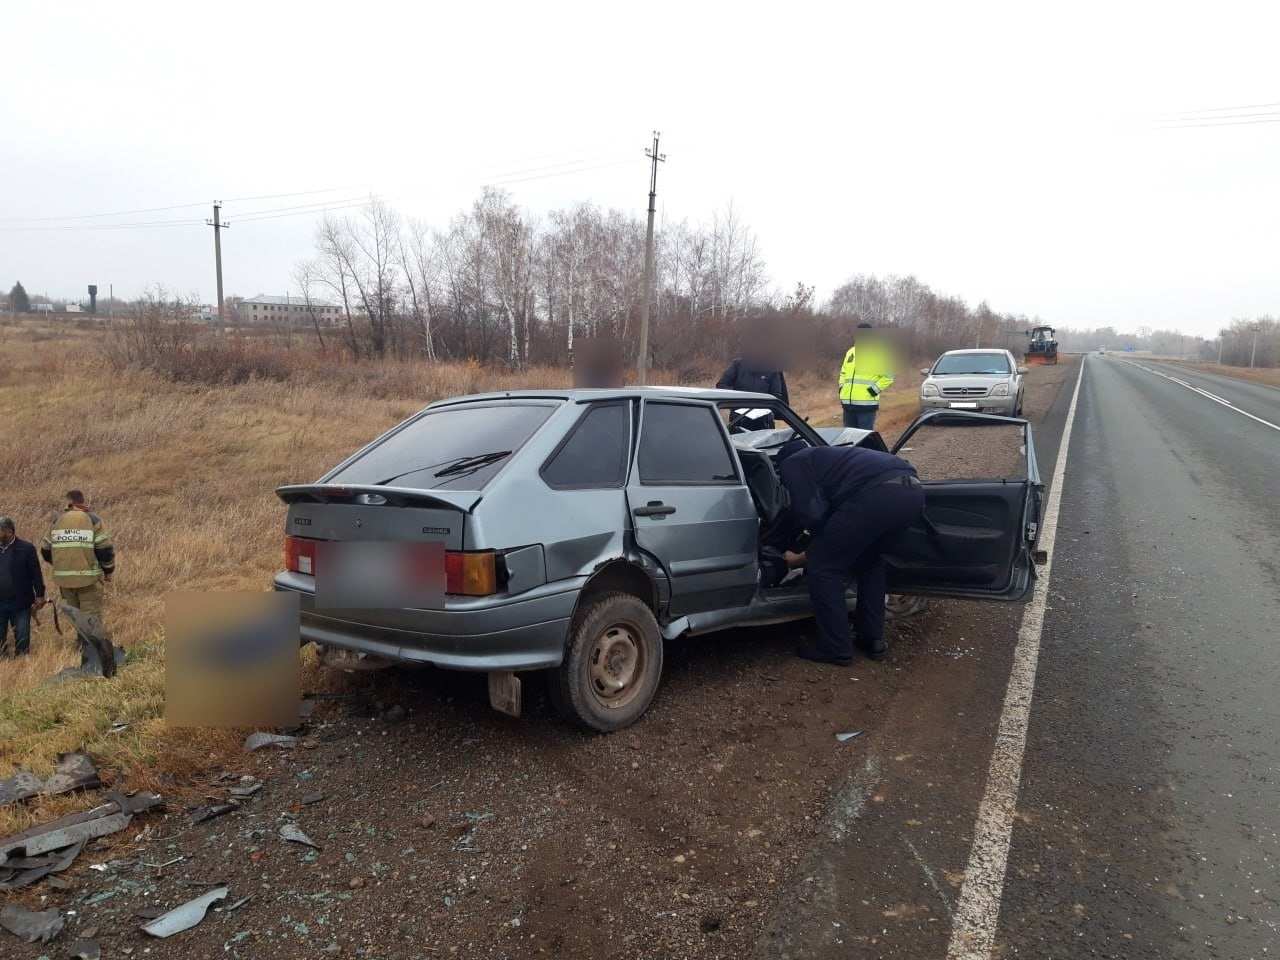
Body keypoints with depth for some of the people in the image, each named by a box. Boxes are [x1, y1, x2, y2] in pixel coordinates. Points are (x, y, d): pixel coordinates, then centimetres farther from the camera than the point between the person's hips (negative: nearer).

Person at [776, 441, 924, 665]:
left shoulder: (791, 464, 17)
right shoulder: (824, 456, 41)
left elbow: (811, 515, 2)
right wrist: (801, 558, 52)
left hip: (879, 493, -9)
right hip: (913, 490, 9)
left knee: (823, 567, 9)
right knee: (871, 560, 32)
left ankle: (835, 649, 15)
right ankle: (873, 640, 33)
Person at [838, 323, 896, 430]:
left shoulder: (878, 353, -5)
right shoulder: (851, 352, 16)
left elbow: (888, 376, -5)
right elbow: (843, 372, 27)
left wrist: (875, 389, -12)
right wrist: (842, 386, 12)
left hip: (866, 403, -6)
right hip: (848, 402, 7)